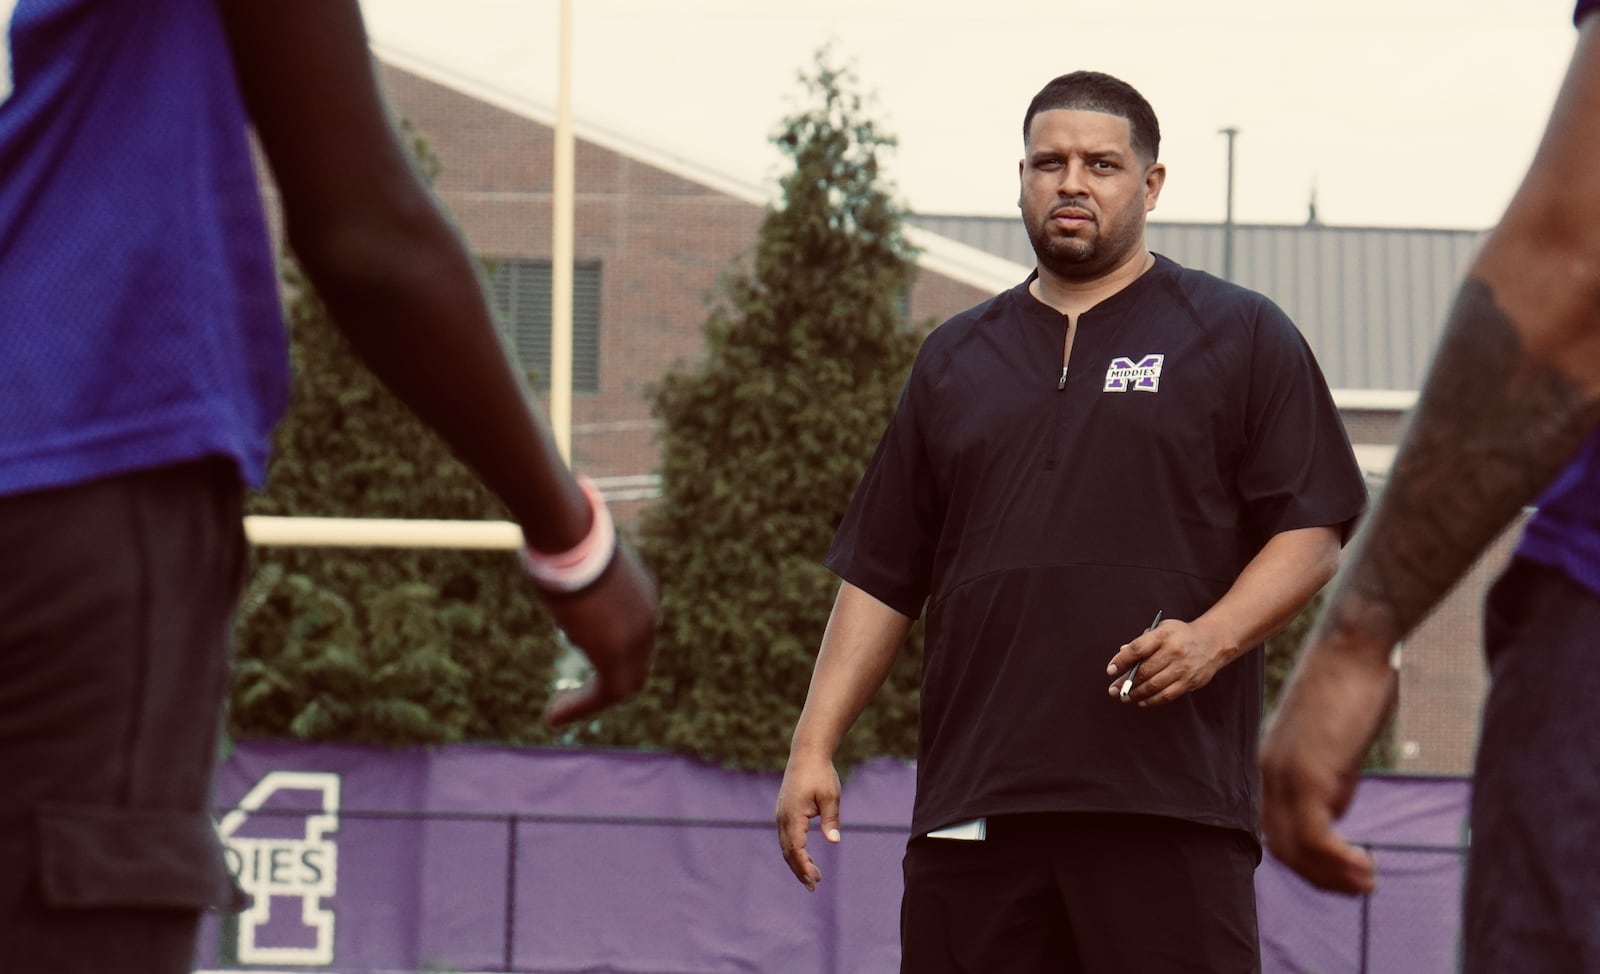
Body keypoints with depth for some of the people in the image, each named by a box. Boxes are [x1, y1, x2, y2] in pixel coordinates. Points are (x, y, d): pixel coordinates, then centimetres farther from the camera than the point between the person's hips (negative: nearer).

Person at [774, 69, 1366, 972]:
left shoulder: (1243, 336, 9)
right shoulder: (955, 357, 20)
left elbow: (1312, 532, 2)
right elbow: (880, 575, 19)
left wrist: (1212, 638, -15)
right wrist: (815, 744, 10)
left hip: (1168, 802, -4)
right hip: (972, 807, 4)